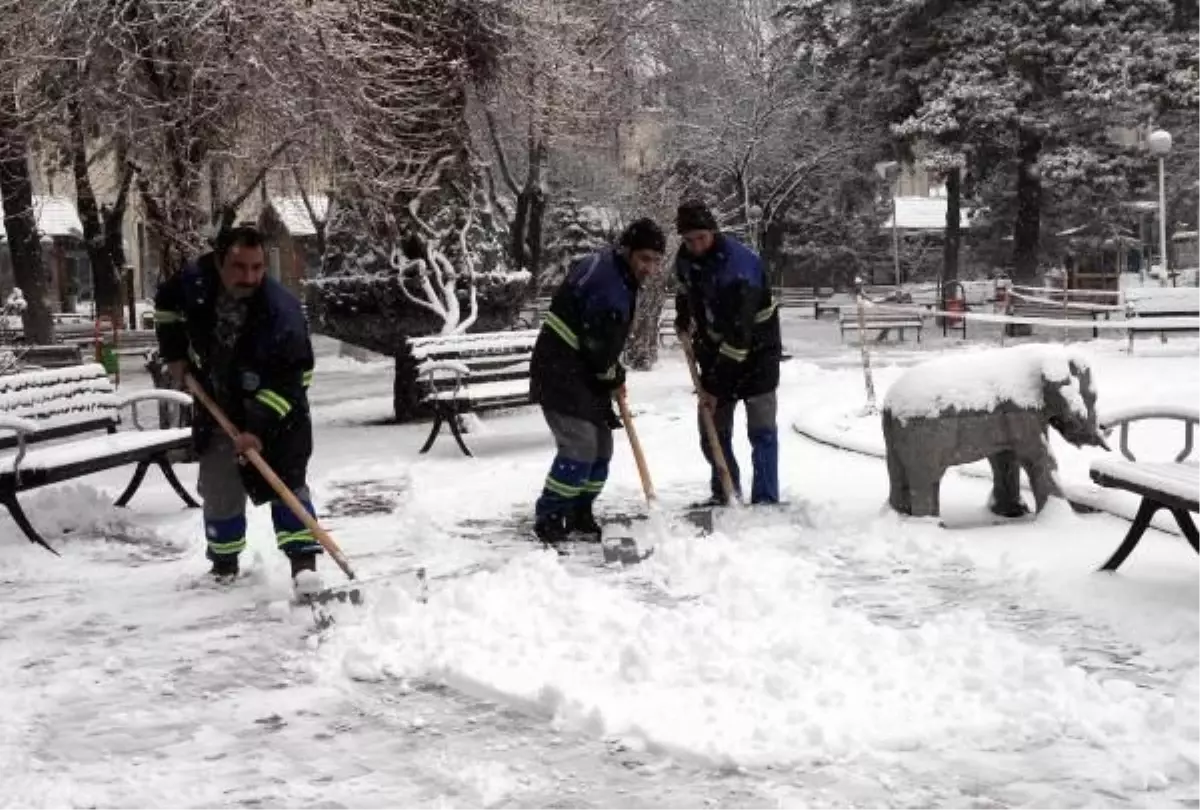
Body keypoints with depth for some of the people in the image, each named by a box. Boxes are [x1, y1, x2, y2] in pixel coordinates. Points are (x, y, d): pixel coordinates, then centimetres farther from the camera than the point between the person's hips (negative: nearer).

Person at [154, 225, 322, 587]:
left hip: (275, 412, -4)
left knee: (286, 484, -14)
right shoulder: (195, 283, -19)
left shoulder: (281, 310, -33)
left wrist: (259, 428, -38)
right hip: (217, 406, 4)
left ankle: (304, 561, -12)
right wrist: (174, 354, 2)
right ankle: (224, 562, 26)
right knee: (219, 489, 9)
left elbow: (288, 379, -31)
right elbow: (167, 302, 6)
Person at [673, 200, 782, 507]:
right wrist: (683, 321, 6)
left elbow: (740, 334, -35)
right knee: (712, 429, 6)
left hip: (755, 346, -7)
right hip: (715, 346, 7)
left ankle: (765, 500, -10)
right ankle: (724, 494, 19)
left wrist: (715, 387, -34)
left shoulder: (738, 265, -32)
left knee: (761, 428, -12)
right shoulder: (686, 257, -8)